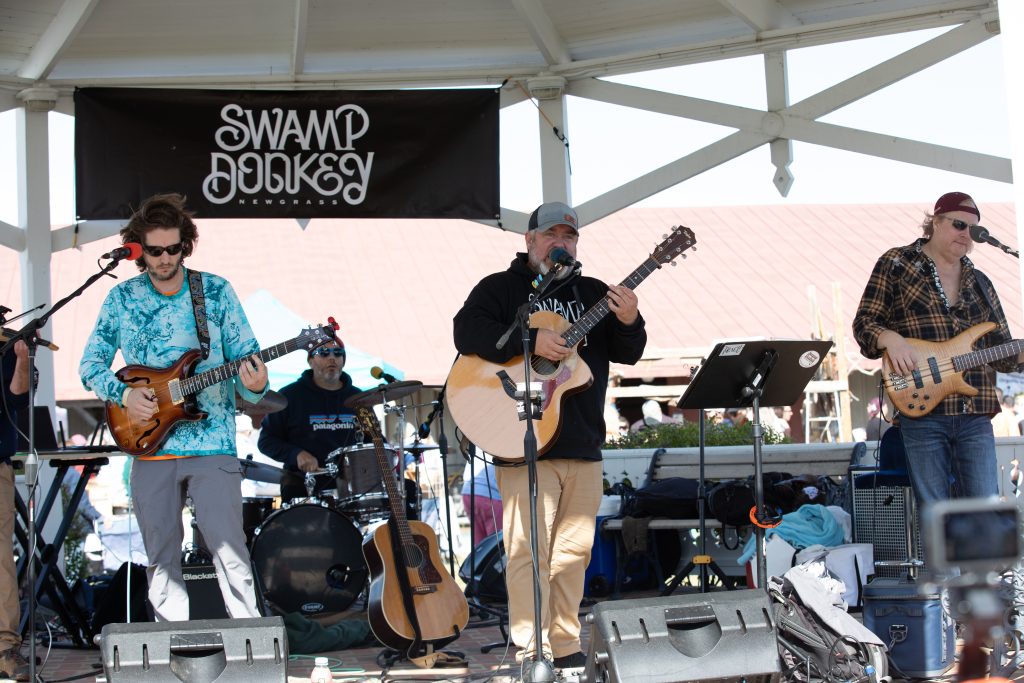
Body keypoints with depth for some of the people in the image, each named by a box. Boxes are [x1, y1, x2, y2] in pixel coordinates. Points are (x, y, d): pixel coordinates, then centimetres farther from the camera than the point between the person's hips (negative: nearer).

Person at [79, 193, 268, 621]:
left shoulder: (216, 292, 2)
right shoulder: (121, 298, 6)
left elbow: (247, 359, 3)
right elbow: (90, 364, 11)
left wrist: (254, 385, -20)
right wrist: (123, 393, -8)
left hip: (213, 446, -2)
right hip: (150, 446, 2)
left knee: (229, 551, -9)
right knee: (162, 560, 6)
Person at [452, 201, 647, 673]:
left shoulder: (593, 293, 17)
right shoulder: (500, 288, 4)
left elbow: (628, 355, 12)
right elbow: (466, 332, -14)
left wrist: (628, 323, -10)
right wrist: (530, 342, -24)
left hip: (583, 443, 5)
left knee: (573, 549, 8)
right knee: (528, 548, -9)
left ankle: (565, 647, 16)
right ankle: (531, 651, -6)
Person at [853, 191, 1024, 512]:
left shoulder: (979, 282, 18)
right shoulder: (897, 263, 7)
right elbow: (864, 322, 3)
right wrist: (891, 339, -16)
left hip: (975, 414, 4)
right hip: (922, 411, -4)